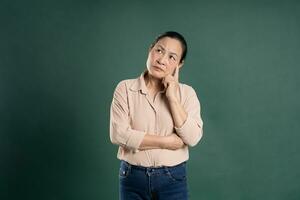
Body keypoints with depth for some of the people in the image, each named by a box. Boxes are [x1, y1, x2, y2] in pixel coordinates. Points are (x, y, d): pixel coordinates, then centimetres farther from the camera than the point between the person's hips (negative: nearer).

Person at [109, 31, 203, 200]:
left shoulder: (186, 92, -2)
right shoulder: (125, 88, -4)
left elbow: (192, 138, -12)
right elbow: (118, 134, -13)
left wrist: (173, 97, -15)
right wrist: (165, 141, -12)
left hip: (173, 179, 1)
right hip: (133, 178, 0)